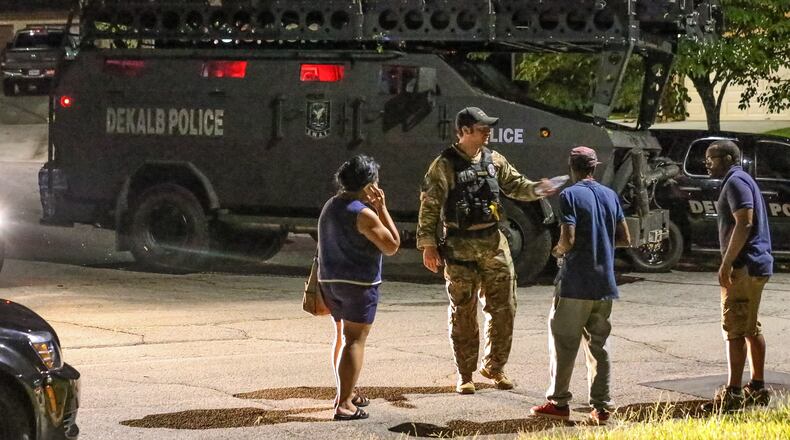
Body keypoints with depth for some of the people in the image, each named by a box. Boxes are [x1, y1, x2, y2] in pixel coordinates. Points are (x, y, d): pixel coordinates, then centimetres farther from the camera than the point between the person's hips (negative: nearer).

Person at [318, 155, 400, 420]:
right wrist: (382, 208, -10)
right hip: (359, 282, -8)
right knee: (355, 340, -7)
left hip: (330, 280, 9)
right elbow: (392, 246, -14)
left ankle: (346, 393, 32)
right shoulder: (363, 214, -18)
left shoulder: (330, 207, 9)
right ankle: (344, 404, -14)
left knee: (342, 336, 22)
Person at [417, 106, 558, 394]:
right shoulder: (444, 165, -6)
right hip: (460, 249, -5)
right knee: (463, 312, 2)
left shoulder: (494, 160, 9)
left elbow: (515, 185, 13)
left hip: (493, 243, 5)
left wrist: (536, 189, -8)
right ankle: (465, 374, 11)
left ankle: (494, 366, 22)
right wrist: (428, 244, -11)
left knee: (503, 308, 6)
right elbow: (429, 206, -6)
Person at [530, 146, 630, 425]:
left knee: (563, 344, 4)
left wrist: (558, 251, 3)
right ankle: (600, 407, 7)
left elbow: (568, 239, -17)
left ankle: (558, 403, 7)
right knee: (597, 346, 9)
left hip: (575, 285, -5)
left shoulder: (570, 196, -9)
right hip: (604, 285, 5)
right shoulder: (610, 196, 9)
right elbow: (625, 239, 10)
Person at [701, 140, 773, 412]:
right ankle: (758, 388, 20)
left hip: (744, 267, -11)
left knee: (735, 330, -9)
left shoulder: (735, 182, -12)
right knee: (751, 329, 15)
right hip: (757, 266, 11)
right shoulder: (742, 180, 20)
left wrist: (727, 263, -22)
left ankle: (733, 393, -10)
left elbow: (744, 223, -22)